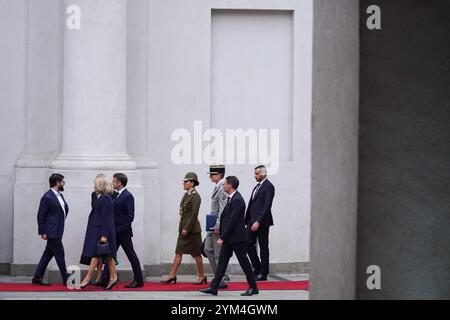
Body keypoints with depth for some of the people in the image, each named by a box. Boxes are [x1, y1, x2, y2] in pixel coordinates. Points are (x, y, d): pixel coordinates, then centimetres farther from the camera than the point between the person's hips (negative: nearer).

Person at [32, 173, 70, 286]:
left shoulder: (60, 195, 12)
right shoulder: (47, 197, -15)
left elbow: (65, 209, 25)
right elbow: (41, 215, -14)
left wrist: (62, 220, 9)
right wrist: (42, 232, -15)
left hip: (58, 230, 9)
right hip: (52, 231, -9)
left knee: (48, 253, 11)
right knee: (59, 254, -4)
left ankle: (38, 277, 15)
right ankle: (66, 279, 3)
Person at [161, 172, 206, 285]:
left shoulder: (195, 196, -13)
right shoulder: (186, 195, 14)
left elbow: (194, 214, -19)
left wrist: (187, 228, -20)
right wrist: (182, 228, 14)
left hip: (192, 229, -9)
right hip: (183, 228, 9)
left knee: (196, 254, 0)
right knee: (178, 253, 5)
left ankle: (202, 277, 10)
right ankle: (172, 276, 4)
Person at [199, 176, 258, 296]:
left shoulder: (237, 200, -19)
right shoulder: (232, 199, 12)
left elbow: (232, 221, -22)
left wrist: (222, 238, -19)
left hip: (237, 238, -10)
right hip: (229, 238, 10)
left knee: (244, 262, 0)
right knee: (222, 261, 8)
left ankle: (253, 287, 9)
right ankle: (213, 287, 10)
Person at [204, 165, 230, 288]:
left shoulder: (222, 188, -17)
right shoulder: (217, 187, 14)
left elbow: (223, 209, -22)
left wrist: (218, 226, -22)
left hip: (219, 226, -10)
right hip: (213, 224, 10)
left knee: (218, 253, -4)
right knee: (208, 249, 12)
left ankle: (222, 281, 4)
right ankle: (221, 276, 18)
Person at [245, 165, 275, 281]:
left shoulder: (268, 187, -10)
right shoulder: (257, 186, 17)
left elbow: (267, 206, -17)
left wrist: (258, 222, -22)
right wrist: (247, 220, 11)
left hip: (262, 222, -8)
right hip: (252, 221, 8)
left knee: (263, 247, -1)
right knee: (248, 244, 5)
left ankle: (263, 273, 5)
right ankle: (257, 267, 17)